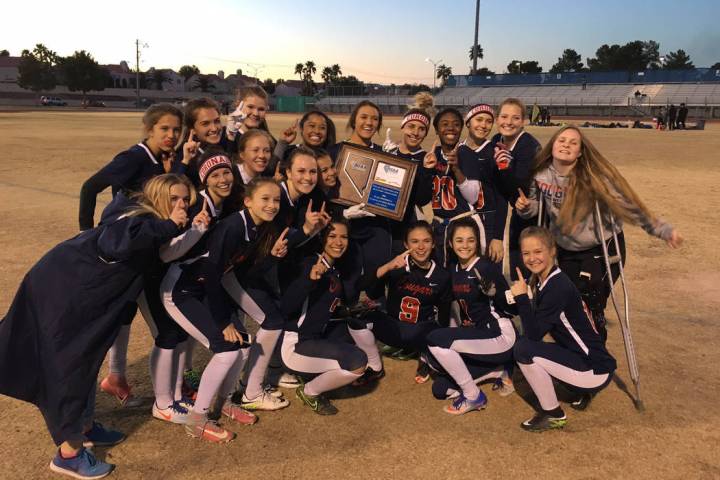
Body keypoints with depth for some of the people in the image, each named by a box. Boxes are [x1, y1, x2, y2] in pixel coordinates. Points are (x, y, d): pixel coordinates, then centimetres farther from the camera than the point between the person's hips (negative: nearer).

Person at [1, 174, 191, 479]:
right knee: (67, 365, 0)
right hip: (59, 290, -10)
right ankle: (69, 453, 14)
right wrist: (168, 227, -37)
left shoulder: (152, 225, 5)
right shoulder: (137, 219, -24)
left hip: (82, 296, 10)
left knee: (85, 360, 20)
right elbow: (115, 242, -44)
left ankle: (85, 427, 38)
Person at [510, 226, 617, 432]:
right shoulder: (542, 281, 5)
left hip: (596, 370, -9)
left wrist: (522, 297, -23)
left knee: (524, 349, -18)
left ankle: (553, 415, 1)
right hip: (581, 360, 9)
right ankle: (584, 389, 20)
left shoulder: (558, 286, -22)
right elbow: (534, 330, 10)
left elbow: (534, 334, -23)